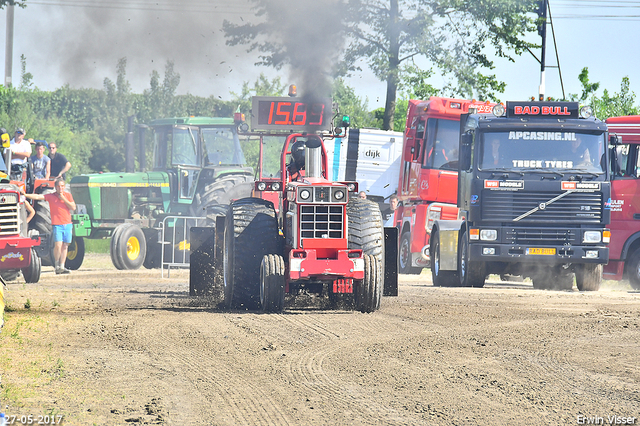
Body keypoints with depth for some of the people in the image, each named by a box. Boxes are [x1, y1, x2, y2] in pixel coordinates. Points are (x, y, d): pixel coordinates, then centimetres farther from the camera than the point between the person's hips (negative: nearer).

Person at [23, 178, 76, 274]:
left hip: (67, 224, 3)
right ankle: (57, 266, -1)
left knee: (65, 246, 5)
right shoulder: (51, 197, 1)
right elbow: (37, 197, -8)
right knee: (58, 245, -15)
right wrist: (25, 195, -20)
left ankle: (62, 266, 12)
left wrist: (64, 199, -8)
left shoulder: (68, 195, 9)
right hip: (57, 225, -3)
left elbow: (73, 207, 1)